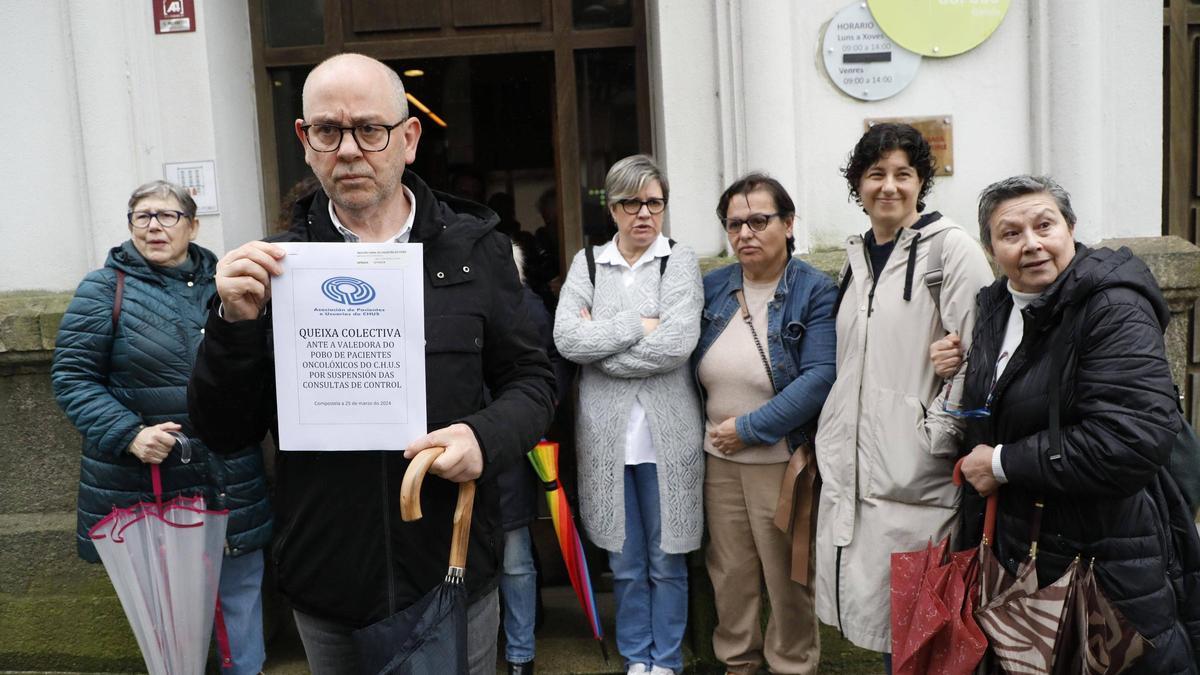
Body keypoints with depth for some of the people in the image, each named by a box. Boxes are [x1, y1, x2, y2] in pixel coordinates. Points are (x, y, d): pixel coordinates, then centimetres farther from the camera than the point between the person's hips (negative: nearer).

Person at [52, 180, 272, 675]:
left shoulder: (222, 284, 7)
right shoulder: (105, 289, -3)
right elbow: (72, 376, -5)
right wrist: (129, 434, -18)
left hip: (233, 483, 3)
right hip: (146, 484, -3)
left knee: (241, 586, 14)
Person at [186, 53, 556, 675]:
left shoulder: (476, 249, -3)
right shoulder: (275, 262, -1)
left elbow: (529, 378, 4)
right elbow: (222, 432, 0)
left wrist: (487, 436, -17)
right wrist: (236, 322, -17)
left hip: (455, 579, 0)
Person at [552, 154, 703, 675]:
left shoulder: (680, 262, -1)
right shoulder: (587, 264, 6)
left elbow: (677, 344, -15)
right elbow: (565, 338, -9)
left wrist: (600, 341, -10)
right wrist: (637, 326, -14)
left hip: (667, 433, -2)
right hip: (605, 434, 2)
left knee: (666, 560, 10)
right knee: (625, 561, 13)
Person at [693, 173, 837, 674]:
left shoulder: (815, 292, -10)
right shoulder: (712, 288, 4)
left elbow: (820, 378, -19)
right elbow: (691, 365, 13)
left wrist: (750, 428, -19)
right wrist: (705, 429, 0)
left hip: (781, 459, -4)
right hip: (718, 458, 4)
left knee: (787, 574, 10)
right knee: (730, 570, 16)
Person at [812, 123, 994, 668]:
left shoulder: (951, 248, -6)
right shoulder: (857, 258, 15)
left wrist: (938, 432, -14)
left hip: (914, 472, -6)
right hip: (852, 467, 6)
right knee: (873, 605, 14)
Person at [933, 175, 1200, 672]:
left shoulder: (1114, 309, -17)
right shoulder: (998, 305, 6)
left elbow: (1132, 441, -30)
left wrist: (1003, 464, -21)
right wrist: (958, 373, 0)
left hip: (1109, 570, -7)